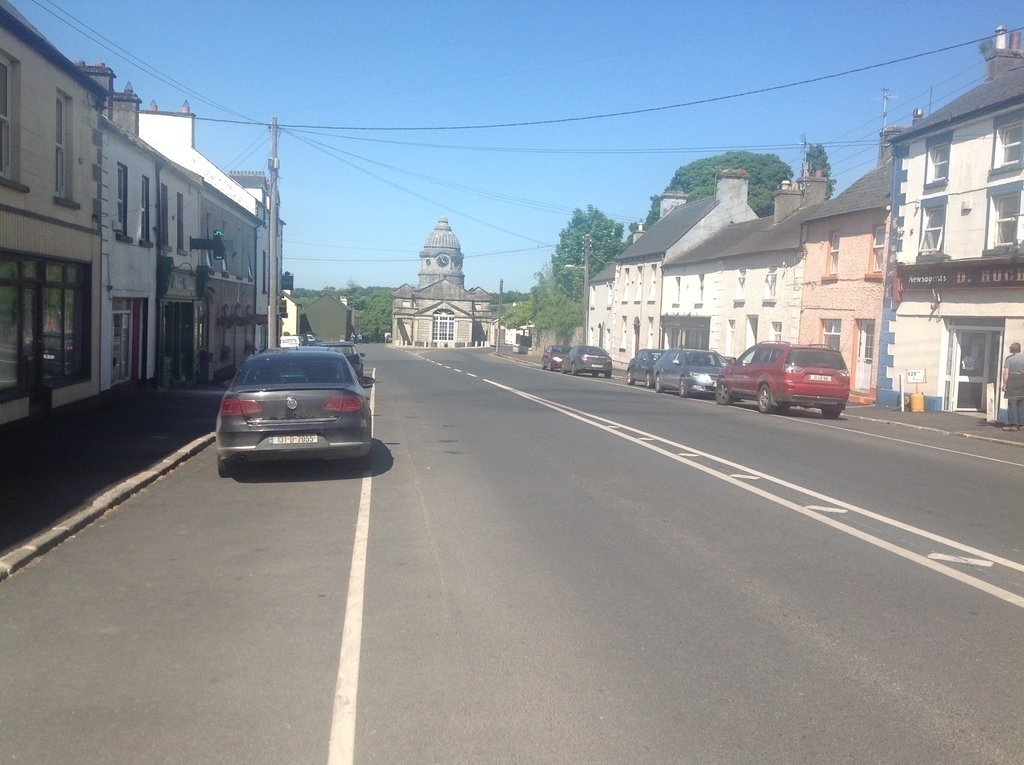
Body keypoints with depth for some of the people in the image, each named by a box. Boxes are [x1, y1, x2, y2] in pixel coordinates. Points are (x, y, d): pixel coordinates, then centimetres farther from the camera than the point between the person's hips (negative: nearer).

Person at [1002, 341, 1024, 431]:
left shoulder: (1009, 358, -5)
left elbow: (1006, 372, -11)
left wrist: (1004, 383, -9)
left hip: (1012, 383, -4)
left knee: (1012, 404, -1)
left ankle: (1013, 424, -4)